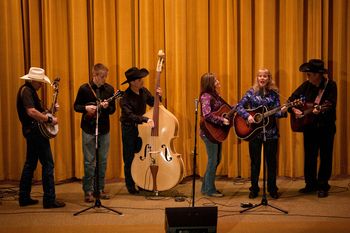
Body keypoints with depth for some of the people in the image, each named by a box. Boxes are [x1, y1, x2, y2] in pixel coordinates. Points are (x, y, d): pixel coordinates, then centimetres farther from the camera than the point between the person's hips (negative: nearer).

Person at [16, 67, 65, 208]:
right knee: (48, 164, -8)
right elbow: (31, 112, -28)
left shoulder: (29, 90, 17)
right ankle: (49, 199, -7)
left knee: (30, 164, 14)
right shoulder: (26, 91, -15)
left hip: (31, 131, 11)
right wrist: (49, 119, -21)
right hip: (36, 130, -11)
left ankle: (24, 198, 19)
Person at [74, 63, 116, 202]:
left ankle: (100, 189, 19)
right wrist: (86, 108, -16)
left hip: (104, 129, 3)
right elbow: (76, 106, 3)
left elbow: (113, 110, 5)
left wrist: (107, 107, -16)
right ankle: (88, 191, 8)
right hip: (89, 129, -3)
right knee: (89, 161, 0)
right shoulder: (84, 89, -5)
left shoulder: (109, 89, 2)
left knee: (103, 161, 8)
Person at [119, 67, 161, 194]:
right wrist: (145, 119, -41)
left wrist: (158, 96, -9)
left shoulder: (143, 91, -1)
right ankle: (130, 186, 16)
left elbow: (152, 103, 11)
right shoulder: (125, 98, -21)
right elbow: (130, 115, -30)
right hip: (129, 129, -6)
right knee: (130, 159, 3)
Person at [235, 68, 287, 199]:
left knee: (271, 161, 6)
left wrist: (282, 111, -20)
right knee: (255, 161, 7)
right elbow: (239, 106, -2)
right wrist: (247, 116, -17)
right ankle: (254, 189, 18)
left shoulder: (274, 93, 3)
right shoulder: (251, 93, 1)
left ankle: (272, 189, 17)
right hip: (254, 132, 0)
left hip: (271, 133, 1)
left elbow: (276, 113, 1)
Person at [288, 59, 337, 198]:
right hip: (309, 126, 4)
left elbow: (331, 105, -22)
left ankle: (323, 186, 13)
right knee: (309, 156, 9)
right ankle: (311, 184, 21)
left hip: (326, 127, -4)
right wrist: (294, 110, -12)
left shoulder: (330, 85, -10)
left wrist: (320, 111, -39)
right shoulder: (306, 85, 1)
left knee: (325, 157, 3)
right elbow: (291, 99, 5)